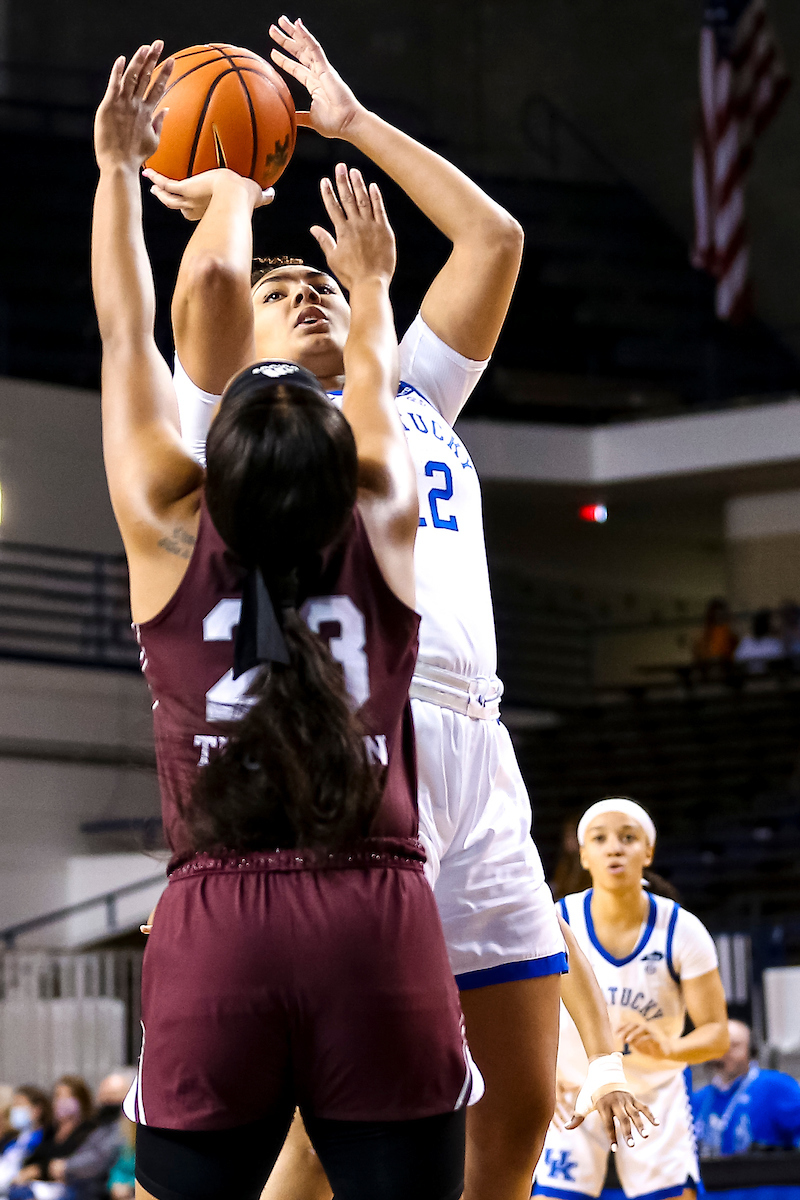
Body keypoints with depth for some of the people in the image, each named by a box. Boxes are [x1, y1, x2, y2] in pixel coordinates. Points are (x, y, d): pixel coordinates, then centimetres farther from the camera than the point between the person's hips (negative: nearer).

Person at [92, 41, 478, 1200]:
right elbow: (377, 381, 27)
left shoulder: (171, 538, 4)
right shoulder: (383, 530, 6)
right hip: (379, 923, 0)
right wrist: (370, 285, 45)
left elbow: (127, 339, 17)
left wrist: (119, 167, 27)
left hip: (214, 929, 0)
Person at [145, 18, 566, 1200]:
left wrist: (352, 121, 29)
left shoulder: (413, 399, 29)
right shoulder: (236, 420, 13)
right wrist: (229, 189, 15)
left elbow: (494, 239, 25)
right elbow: (210, 281, -6)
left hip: (477, 754, 6)